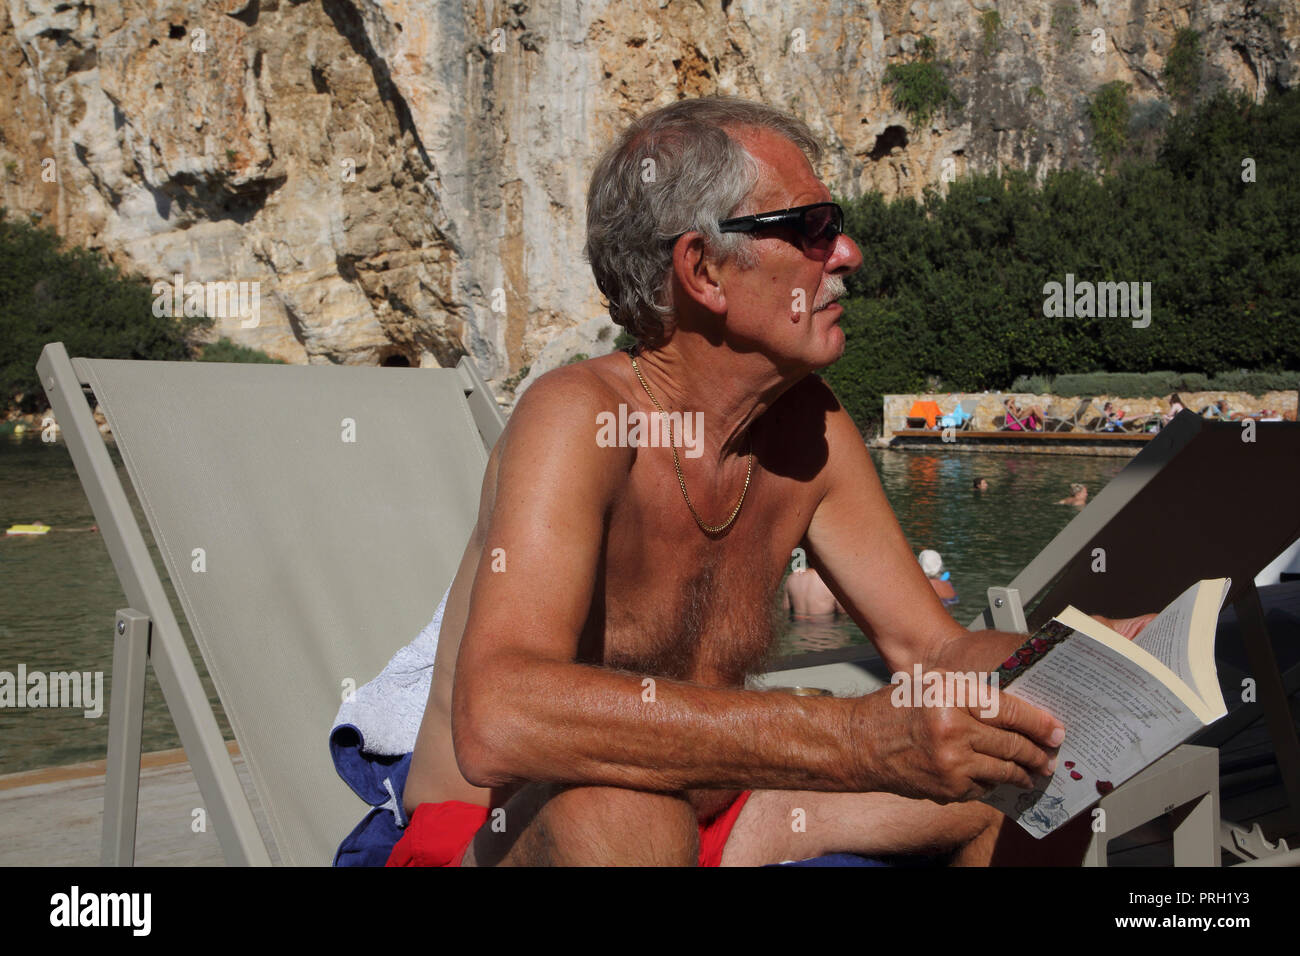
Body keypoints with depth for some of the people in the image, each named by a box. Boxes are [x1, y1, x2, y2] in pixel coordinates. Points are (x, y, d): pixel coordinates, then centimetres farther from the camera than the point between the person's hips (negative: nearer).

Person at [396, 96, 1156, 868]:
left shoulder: (807, 426, -2)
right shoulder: (581, 419, -24)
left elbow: (935, 652, 5)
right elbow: (498, 720, -41)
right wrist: (851, 739, -46)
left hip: (710, 820, 7)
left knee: (1034, 780, 2)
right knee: (624, 814, -40)